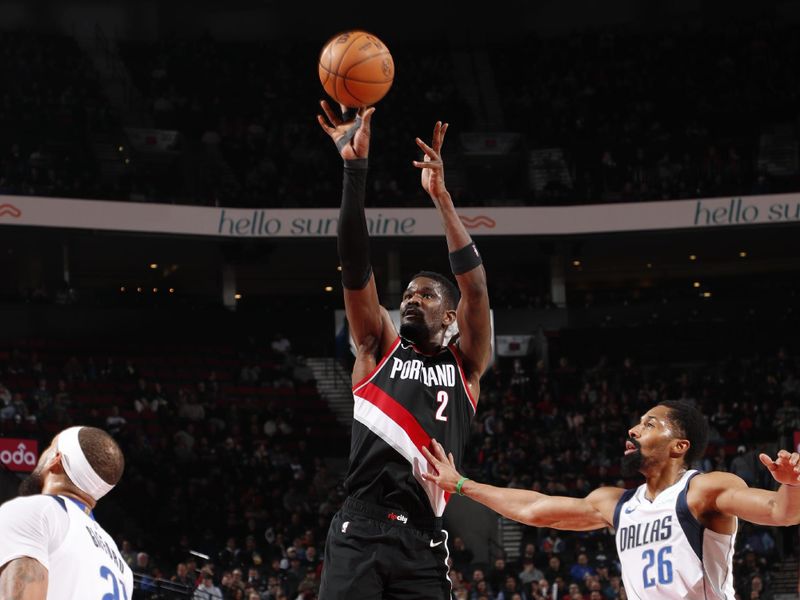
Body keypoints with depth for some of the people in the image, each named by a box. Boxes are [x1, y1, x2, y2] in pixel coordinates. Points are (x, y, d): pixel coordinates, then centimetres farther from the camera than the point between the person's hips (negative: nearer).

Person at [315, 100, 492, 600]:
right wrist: (356, 169, -7)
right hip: (359, 528, 0)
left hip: (422, 540, 0)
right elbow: (356, 267, 4)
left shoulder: (466, 364, 15)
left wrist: (441, 196, -7)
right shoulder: (379, 348, 16)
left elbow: (476, 288, 0)